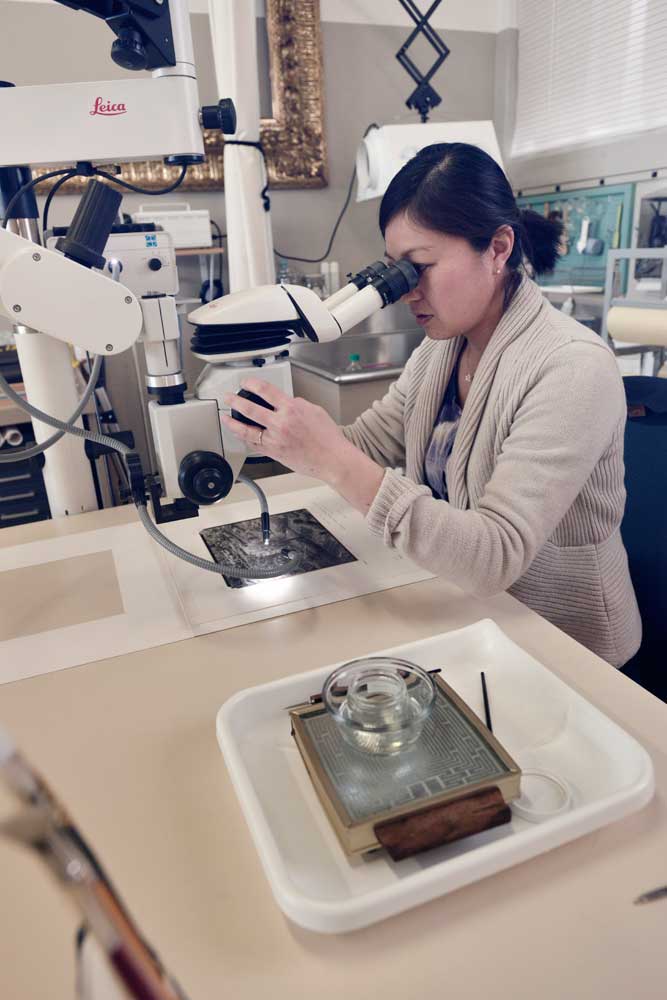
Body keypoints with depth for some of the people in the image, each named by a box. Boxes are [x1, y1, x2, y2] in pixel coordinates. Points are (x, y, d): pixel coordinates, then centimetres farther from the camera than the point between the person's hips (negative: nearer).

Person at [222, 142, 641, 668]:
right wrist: (291, 436, -18)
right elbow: (365, 446, 2)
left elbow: (495, 556, -30)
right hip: (463, 610, 6)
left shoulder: (572, 368, -24)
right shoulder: (441, 347, 0)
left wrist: (334, 460, -36)